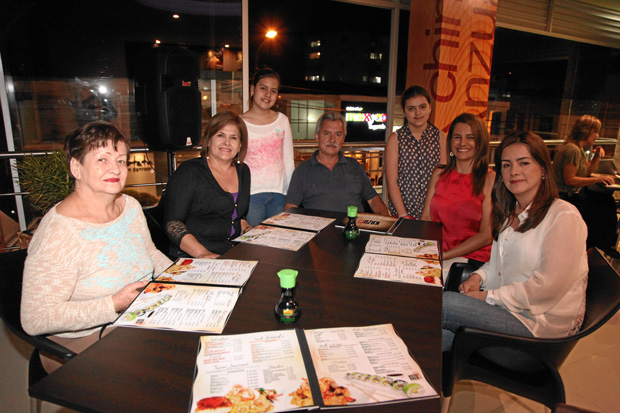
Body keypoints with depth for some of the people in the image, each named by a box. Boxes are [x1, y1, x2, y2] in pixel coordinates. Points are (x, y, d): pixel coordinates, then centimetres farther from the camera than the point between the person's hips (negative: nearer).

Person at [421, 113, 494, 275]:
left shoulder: (490, 179, -5)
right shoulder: (439, 174, 10)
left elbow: (486, 236, -9)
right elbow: (425, 218, 8)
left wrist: (444, 255, -16)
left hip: (473, 258, -4)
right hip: (435, 253, 5)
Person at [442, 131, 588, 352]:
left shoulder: (564, 217, -15)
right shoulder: (512, 214, 12)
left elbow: (548, 286, -21)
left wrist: (490, 296, -17)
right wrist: (479, 276, 0)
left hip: (538, 320, -7)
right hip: (507, 305, 7)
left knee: (441, 303, -22)